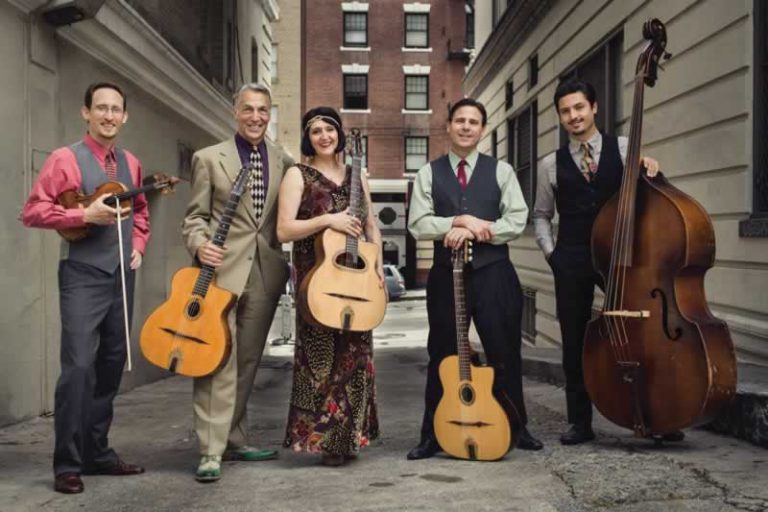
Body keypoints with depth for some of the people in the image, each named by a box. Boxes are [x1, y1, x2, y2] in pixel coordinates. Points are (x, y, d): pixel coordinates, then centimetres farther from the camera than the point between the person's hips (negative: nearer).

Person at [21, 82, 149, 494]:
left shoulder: (130, 164, 12)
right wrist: (86, 215, -19)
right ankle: (67, 464, -3)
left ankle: (97, 452, 21)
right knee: (79, 366, -12)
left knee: (111, 366, 10)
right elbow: (32, 211, -10)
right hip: (82, 276, -6)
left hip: (121, 276, 7)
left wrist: (138, 245, 10)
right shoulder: (65, 159, -6)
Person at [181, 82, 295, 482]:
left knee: (247, 362, 11)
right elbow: (195, 216, 3)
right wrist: (199, 244, -15)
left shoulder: (284, 162, 11)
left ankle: (234, 441, 23)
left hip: (265, 273, 3)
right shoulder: (209, 158, 4)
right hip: (222, 269, -3)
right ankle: (210, 451, -4)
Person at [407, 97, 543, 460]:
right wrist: (459, 221, -16)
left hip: (493, 272, 0)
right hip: (446, 273, 0)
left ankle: (516, 428, 21)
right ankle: (433, 435, 15)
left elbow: (517, 220, -4)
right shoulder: (429, 174, 7)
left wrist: (471, 231, -14)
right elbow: (418, 224, -3)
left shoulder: (501, 171, 7)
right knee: (442, 356, 6)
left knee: (505, 354, 5)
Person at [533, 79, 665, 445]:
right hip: (572, 261, 2)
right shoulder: (551, 164, 9)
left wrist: (651, 171, -17)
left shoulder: (624, 148, 6)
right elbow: (541, 214, 17)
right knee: (575, 340, 6)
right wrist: (549, 250, 3)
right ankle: (580, 422, 16)